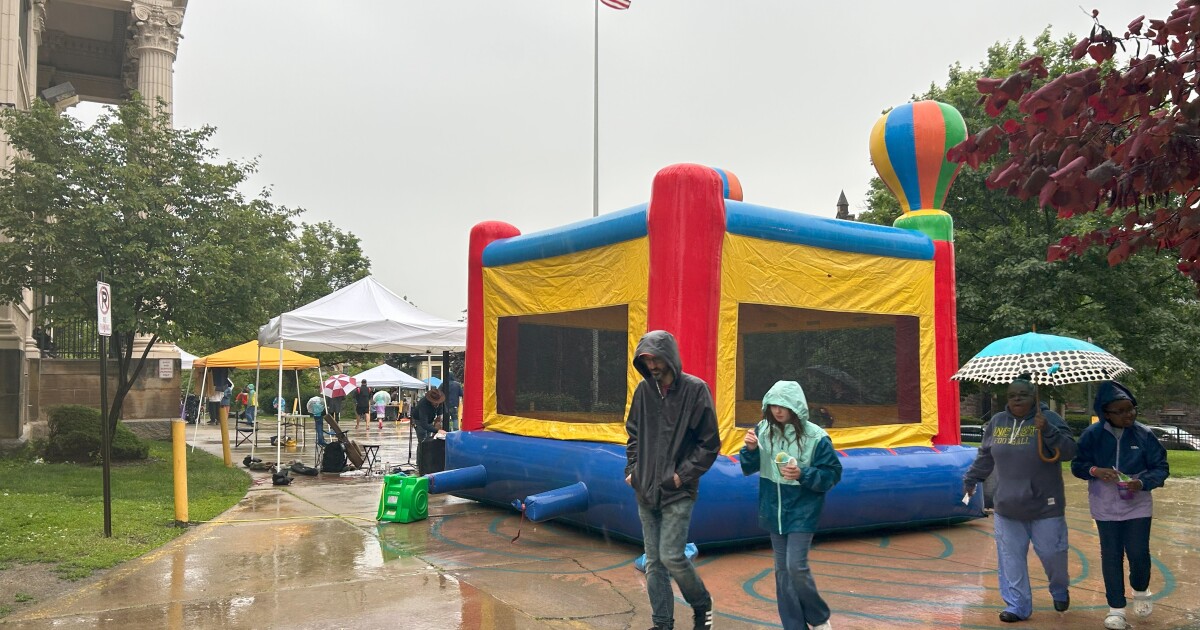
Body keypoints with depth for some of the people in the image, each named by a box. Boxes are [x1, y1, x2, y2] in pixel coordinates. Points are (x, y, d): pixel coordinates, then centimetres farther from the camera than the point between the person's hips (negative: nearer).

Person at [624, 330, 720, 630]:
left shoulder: (695, 390, -9)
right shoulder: (644, 389, 4)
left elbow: (710, 444, -6)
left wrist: (684, 475, -11)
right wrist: (631, 468, 6)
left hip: (677, 493, -5)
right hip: (646, 491, 5)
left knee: (671, 556, -8)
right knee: (653, 561, 9)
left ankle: (702, 603, 19)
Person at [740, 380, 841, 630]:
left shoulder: (815, 437, -15)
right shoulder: (763, 430, -4)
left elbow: (833, 474, -9)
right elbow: (749, 469, 3)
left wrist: (803, 475, -24)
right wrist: (750, 449, -17)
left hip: (802, 512, -5)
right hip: (773, 510, 5)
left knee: (796, 566, -11)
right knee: (782, 570, 9)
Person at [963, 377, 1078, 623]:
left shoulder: (1049, 419, -6)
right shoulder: (997, 422, 5)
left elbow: (1068, 451, -15)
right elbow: (984, 457, 17)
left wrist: (1047, 430, -28)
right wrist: (971, 480, 23)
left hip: (1045, 507, -3)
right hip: (1007, 508, 3)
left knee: (1052, 553, 8)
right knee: (1011, 559, 4)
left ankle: (1060, 591, 38)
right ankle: (1017, 605, 14)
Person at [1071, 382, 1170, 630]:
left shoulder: (1144, 434, -8)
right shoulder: (1092, 435, -8)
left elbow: (1161, 468, -3)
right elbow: (1077, 465, -1)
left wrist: (1142, 483, -21)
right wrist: (1095, 471, -21)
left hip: (1138, 506, 0)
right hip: (1106, 508, 0)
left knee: (1138, 553, 0)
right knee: (1111, 556, 6)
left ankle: (1141, 591, 34)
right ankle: (1116, 608, 18)